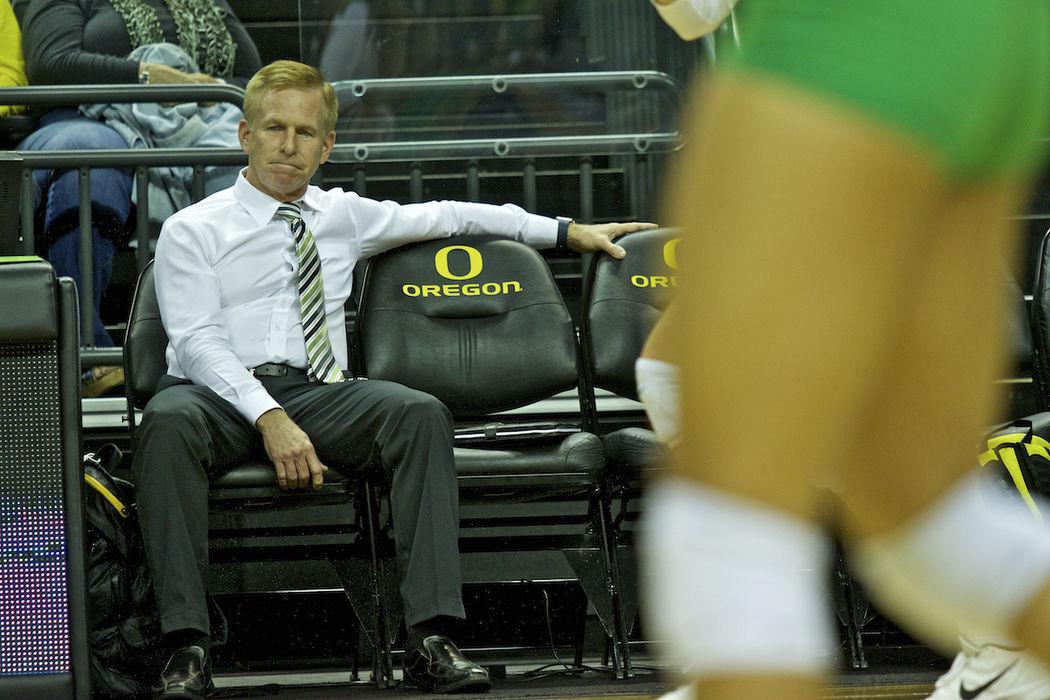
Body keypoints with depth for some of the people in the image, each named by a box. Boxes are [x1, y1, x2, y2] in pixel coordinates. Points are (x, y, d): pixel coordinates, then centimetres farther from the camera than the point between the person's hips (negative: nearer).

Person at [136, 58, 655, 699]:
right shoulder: (193, 231, 7)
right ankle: (187, 647, -40)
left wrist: (568, 232, 28)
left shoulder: (342, 218, 22)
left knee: (421, 414, -26)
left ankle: (430, 639, -33)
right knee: (168, 420, -39)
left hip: (318, 394, 3)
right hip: (221, 396, -3)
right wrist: (271, 419, -21)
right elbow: (199, 342, -5)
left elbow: (443, 217, 30)